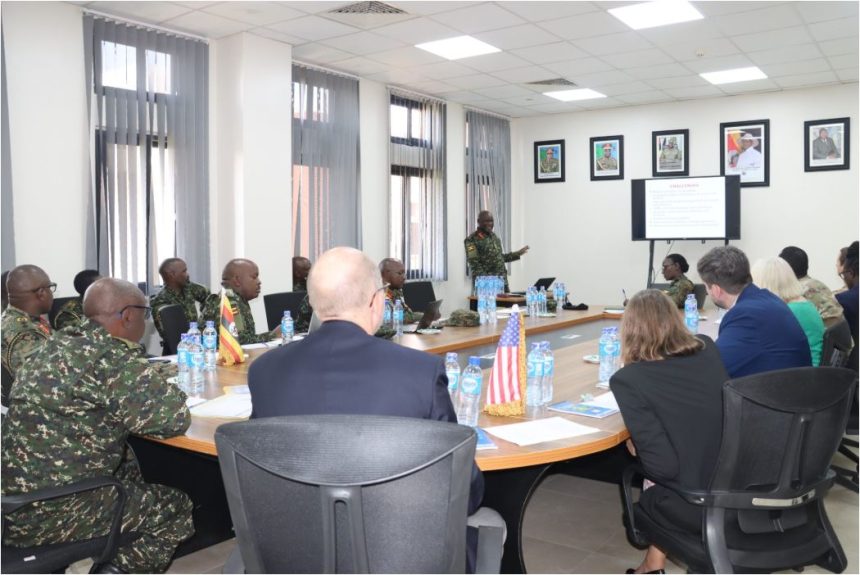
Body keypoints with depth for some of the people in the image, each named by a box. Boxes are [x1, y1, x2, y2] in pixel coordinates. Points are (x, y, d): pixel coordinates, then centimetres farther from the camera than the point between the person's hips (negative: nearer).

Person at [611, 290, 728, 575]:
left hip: (703, 505, -5)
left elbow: (663, 466, -18)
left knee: (648, 493, 25)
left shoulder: (628, 379, -14)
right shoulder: (707, 348, 3)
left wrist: (636, 449, 2)